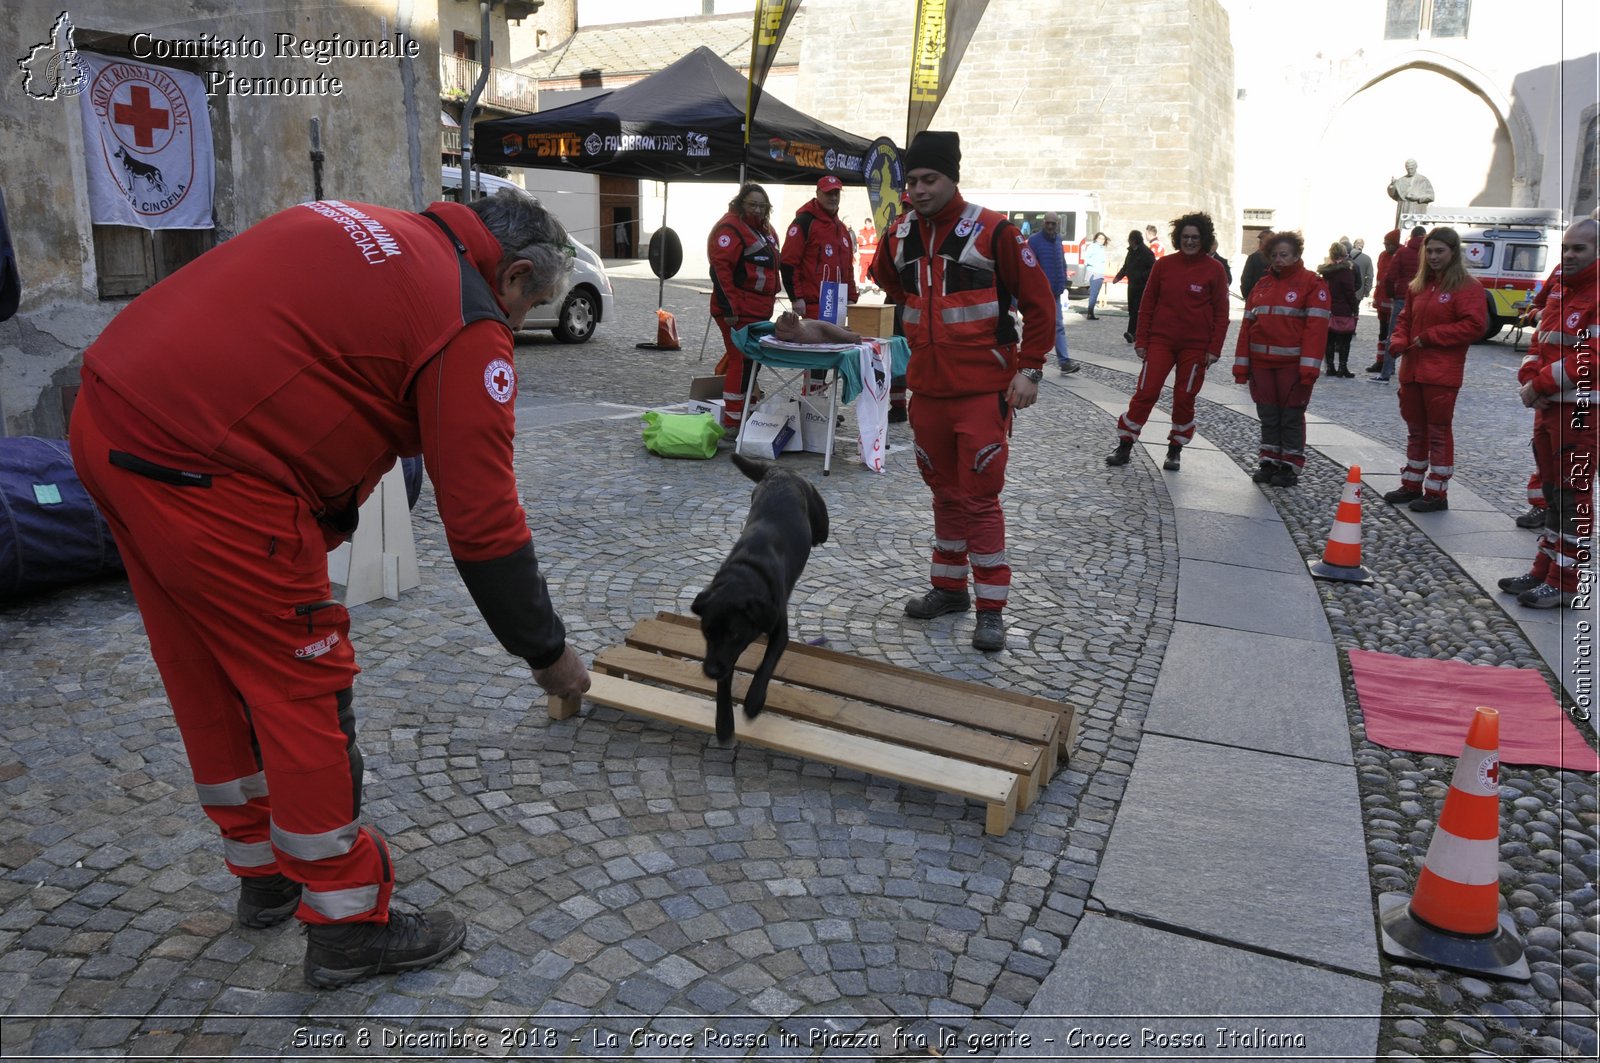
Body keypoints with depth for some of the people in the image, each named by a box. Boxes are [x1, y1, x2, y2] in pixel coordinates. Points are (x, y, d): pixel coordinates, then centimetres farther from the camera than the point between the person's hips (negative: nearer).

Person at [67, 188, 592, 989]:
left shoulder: (357, 228, 18)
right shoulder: (469, 327, -8)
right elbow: (484, 525, -8)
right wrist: (548, 653, 4)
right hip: (200, 476, -10)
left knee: (210, 677, 20)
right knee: (305, 690, 4)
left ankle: (264, 874, 39)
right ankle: (348, 926, 17)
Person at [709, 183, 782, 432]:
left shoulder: (765, 231, 19)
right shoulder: (730, 228, -11)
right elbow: (720, 269, -19)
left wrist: (770, 300, 24)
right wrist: (729, 309, -23)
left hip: (759, 310, 10)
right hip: (738, 312, -10)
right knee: (740, 361, -9)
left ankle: (746, 413, 25)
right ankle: (732, 422, -5)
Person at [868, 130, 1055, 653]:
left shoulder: (993, 231, -10)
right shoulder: (899, 236, 6)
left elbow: (1038, 301, -7)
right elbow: (886, 277, 29)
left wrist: (1029, 370, -10)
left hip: (984, 389, -5)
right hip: (927, 387, 6)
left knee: (980, 496, -4)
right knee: (944, 491, 15)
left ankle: (991, 608, 5)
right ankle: (950, 588, 29)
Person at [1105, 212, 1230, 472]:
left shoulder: (1214, 270, -1)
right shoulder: (1164, 265, 3)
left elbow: (1221, 312, 1)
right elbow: (1148, 304, 7)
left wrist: (1214, 348, -4)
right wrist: (1141, 340, 3)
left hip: (1195, 346, 0)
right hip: (1161, 341, 1)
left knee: (1184, 398, 5)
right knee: (1146, 392, -6)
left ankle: (1175, 451, 18)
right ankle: (1124, 446, 2)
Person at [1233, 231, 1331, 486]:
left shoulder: (1312, 283, -3)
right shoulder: (1262, 285, 13)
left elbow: (1316, 327, -11)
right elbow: (1248, 325, 12)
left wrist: (1309, 367, -19)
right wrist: (1242, 364, 6)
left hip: (1292, 364, -5)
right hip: (1262, 362, 5)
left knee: (1291, 417, 2)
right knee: (1268, 415, 10)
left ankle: (1290, 467, 10)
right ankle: (1269, 463, 19)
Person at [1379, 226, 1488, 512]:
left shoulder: (1467, 287, -7)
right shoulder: (1418, 285, 13)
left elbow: (1474, 326, -15)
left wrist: (1429, 337, -15)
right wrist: (1399, 340, -3)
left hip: (1442, 373, -7)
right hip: (1412, 369, 7)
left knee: (1439, 431, -1)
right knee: (1415, 430, 15)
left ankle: (1437, 493, 6)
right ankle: (1412, 486, 26)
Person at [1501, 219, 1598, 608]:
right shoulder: (1559, 287, 14)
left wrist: (1540, 384, -15)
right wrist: (1533, 381, 1)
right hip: (1549, 406, 9)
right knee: (1553, 492, 15)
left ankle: (1568, 584, 2)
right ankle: (1546, 571, 26)